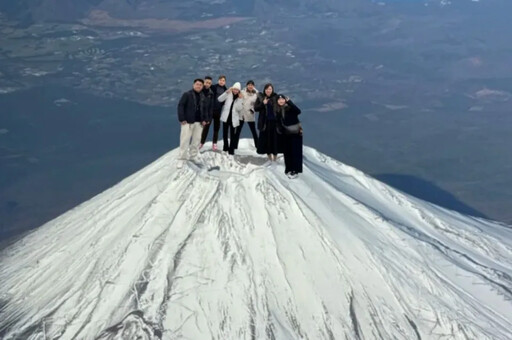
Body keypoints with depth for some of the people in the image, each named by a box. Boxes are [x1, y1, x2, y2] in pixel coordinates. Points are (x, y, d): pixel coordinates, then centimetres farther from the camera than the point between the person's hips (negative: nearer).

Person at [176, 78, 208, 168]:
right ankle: (181, 159, 0)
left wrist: (204, 119, 6)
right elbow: (180, 106, -9)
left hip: (199, 122, 6)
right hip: (188, 121, -6)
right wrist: (182, 119, -16)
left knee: (196, 140, 10)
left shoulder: (202, 97, 12)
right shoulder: (187, 94, -6)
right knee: (185, 140, -6)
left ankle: (193, 157, 23)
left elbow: (204, 109, 18)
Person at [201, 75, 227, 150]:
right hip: (210, 109, -3)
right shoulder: (213, 87, -3)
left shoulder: (226, 90, 7)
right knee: (206, 126, -1)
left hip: (218, 111, 3)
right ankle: (202, 142, 6)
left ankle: (214, 143, 18)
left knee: (216, 127, 9)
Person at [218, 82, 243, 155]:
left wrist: (239, 99, -17)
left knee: (232, 135, -4)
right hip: (226, 117, 1)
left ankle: (231, 150, 0)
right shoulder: (229, 95, 1)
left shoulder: (240, 97, 3)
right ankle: (226, 147, 29)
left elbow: (239, 109, -9)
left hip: (234, 118, -1)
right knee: (225, 134, 11)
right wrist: (227, 92, -21)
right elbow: (220, 99, -13)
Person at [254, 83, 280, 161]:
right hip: (265, 121, 1)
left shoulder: (276, 97, -1)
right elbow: (255, 108, -1)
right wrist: (263, 104, -16)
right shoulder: (260, 97, 2)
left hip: (274, 121, -1)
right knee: (266, 137, 5)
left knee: (275, 137, 2)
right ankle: (269, 153, 19)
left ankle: (275, 153, 15)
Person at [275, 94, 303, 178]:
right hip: (285, 133, 6)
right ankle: (289, 169, 21)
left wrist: (289, 102, -34)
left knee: (295, 151, -5)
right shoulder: (278, 110, 3)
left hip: (295, 132, -5)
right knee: (287, 152, 9)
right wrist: (280, 129, -3)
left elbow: (298, 111, -33)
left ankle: (295, 170, -2)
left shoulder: (290, 107, -13)